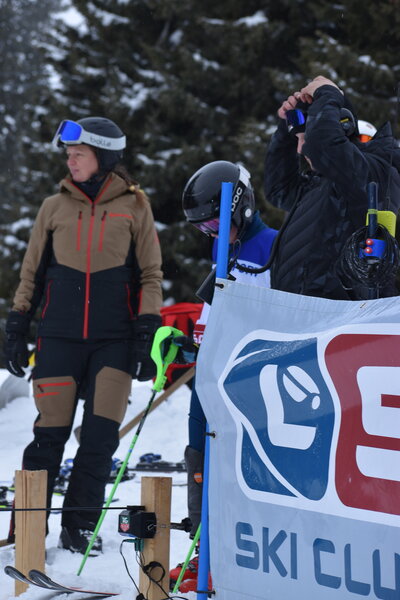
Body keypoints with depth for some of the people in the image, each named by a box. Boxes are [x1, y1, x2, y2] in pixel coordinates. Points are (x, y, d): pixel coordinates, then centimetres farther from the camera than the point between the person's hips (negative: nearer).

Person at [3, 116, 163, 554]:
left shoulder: (134, 206, 4)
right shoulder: (55, 206, 8)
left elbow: (150, 275, 6)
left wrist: (147, 332, -2)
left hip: (114, 338, -1)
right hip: (60, 336, 1)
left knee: (101, 436, -4)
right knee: (49, 434, -2)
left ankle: (80, 526, 9)